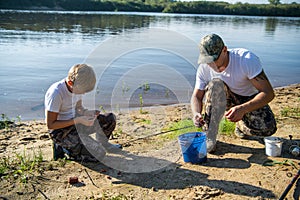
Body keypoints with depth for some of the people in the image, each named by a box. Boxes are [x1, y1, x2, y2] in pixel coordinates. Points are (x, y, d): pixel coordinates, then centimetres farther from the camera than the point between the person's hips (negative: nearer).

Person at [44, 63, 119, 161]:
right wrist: (78, 120, -27)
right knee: (97, 154, -20)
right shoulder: (56, 93, -26)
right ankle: (63, 148, 1)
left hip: (75, 122, 8)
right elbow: (50, 124, -22)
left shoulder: (78, 86, -3)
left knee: (110, 119, -5)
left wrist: (88, 112, -12)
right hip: (60, 131, -7)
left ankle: (102, 145, 21)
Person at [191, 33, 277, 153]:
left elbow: (268, 93, -32)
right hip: (225, 98, 2)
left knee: (267, 129, -29)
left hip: (250, 99, -1)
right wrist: (196, 113, -33)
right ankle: (209, 138, -24)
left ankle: (242, 124, 8)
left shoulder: (247, 59, -30)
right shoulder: (204, 67, -18)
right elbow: (197, 96, -9)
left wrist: (242, 109, -49)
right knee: (214, 85, -33)